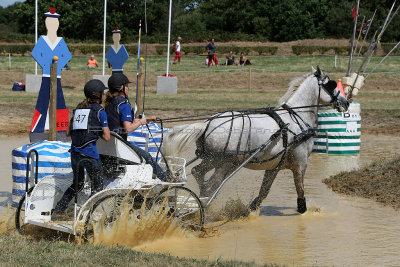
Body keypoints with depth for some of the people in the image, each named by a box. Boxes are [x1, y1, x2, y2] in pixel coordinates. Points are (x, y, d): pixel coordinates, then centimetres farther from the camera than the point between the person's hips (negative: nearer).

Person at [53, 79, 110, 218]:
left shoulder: (78, 109, 15)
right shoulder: (100, 111, -3)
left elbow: (68, 132, 19)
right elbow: (107, 137, -4)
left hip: (75, 152, 7)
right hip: (89, 152, -7)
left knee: (77, 183, 22)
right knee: (98, 185, 6)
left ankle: (57, 211, 19)